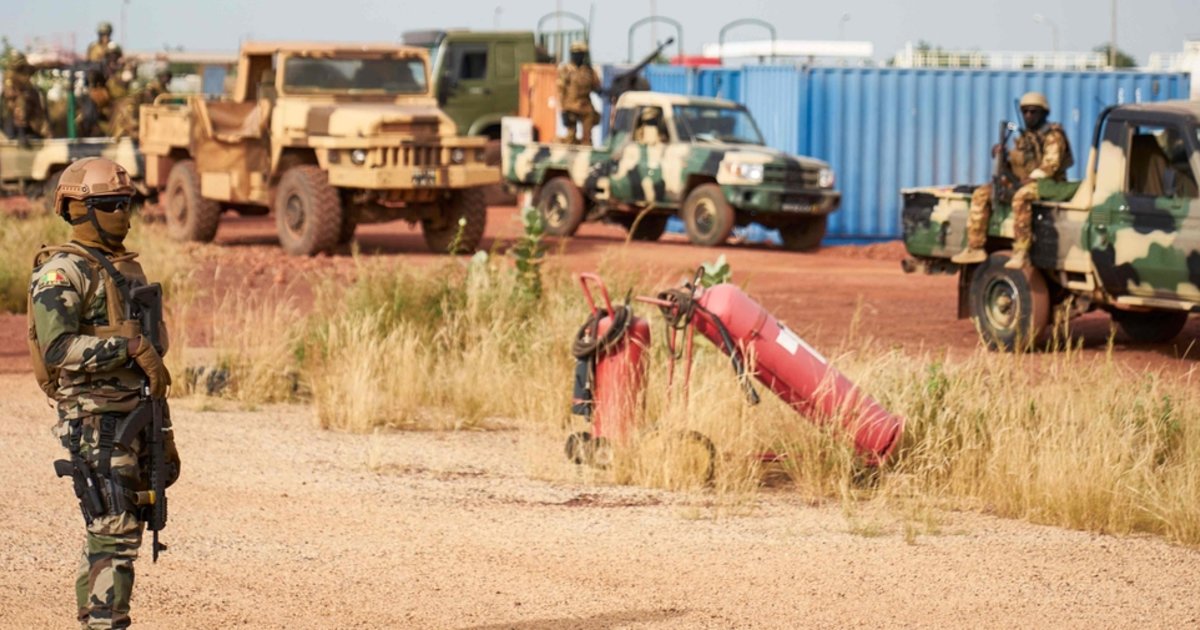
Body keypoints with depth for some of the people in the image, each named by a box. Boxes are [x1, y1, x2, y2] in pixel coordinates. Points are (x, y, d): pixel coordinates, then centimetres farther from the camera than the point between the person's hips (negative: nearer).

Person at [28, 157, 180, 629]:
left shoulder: (127, 268, 18)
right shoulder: (62, 272, -9)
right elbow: (57, 349, -21)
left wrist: (164, 436, 22)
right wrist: (129, 344, -23)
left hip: (136, 420, 8)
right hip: (94, 422, -8)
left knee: (111, 537, 11)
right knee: (114, 536, -13)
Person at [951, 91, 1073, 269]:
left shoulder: (1053, 136, -4)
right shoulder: (1023, 139, 19)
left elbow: (1050, 165, -16)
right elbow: (1014, 167, 17)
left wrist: (1030, 178, -23)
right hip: (1022, 183, 8)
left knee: (1021, 197, -40)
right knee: (981, 194, -4)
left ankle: (1021, 252, -43)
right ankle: (975, 248, -12)